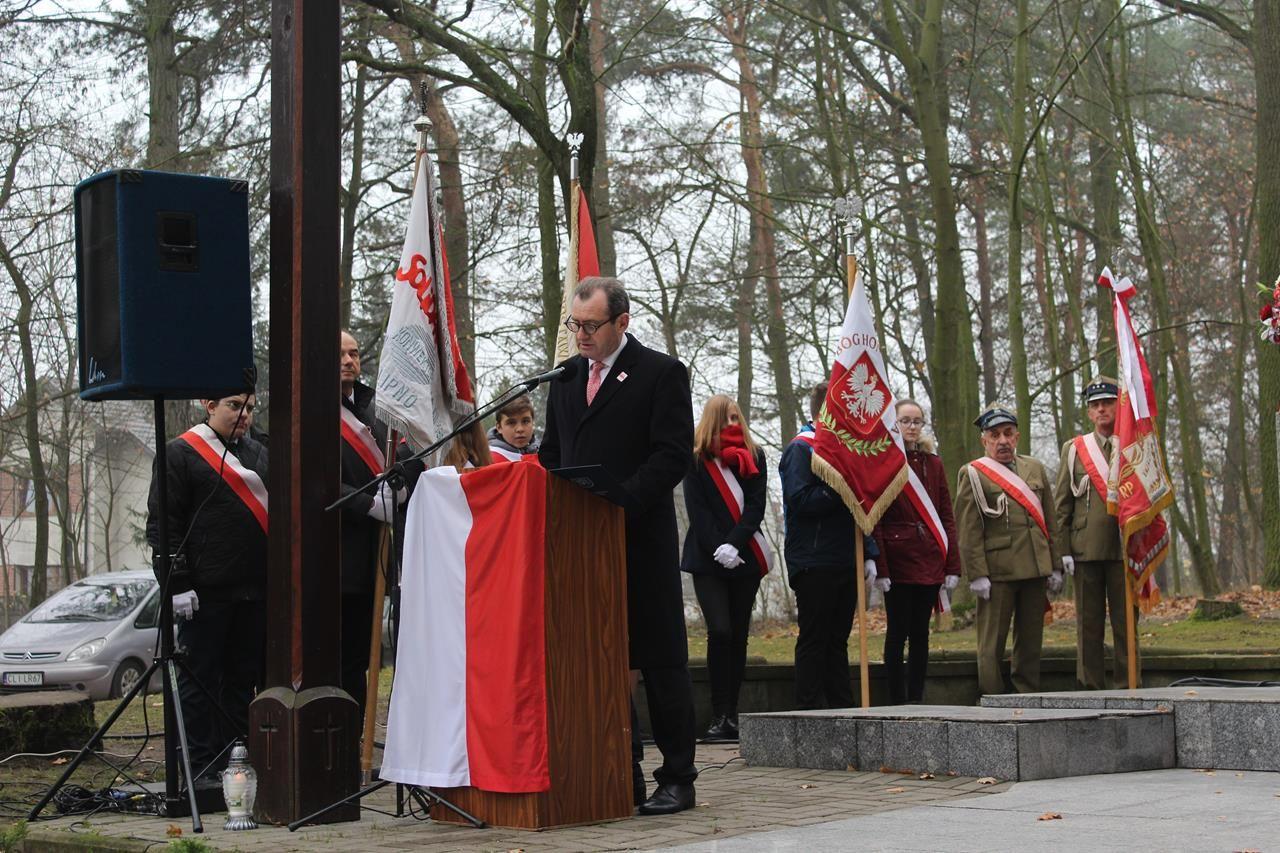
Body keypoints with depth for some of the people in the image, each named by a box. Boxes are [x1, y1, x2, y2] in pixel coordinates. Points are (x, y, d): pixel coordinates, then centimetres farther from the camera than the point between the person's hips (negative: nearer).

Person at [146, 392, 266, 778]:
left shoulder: (259, 455, 18)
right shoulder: (181, 453, -1)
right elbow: (162, 524, -6)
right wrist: (177, 584, -14)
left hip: (255, 591, 6)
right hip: (205, 593, -6)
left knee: (244, 679, 9)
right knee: (200, 681, -1)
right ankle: (201, 772, 3)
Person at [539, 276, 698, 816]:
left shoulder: (661, 373, -3)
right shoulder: (566, 377, 16)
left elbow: (673, 455, -11)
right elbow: (551, 452, 20)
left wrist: (619, 501, -20)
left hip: (641, 539, -6)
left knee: (661, 660, 1)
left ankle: (677, 779, 7)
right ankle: (621, 774, 14)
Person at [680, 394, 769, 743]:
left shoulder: (753, 457, 9)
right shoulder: (696, 460, 2)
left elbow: (756, 505, 0)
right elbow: (697, 511, -4)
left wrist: (734, 544, -13)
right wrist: (719, 550, -14)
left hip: (745, 557, 3)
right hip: (708, 558, -3)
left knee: (738, 636, 3)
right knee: (720, 632, -14)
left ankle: (731, 715, 8)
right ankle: (719, 717, -10)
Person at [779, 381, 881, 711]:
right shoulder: (800, 449, -6)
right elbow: (800, 501, -19)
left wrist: (868, 556, 14)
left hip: (845, 562, 8)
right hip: (814, 564, -8)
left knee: (837, 639, 10)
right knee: (814, 639, -4)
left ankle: (843, 708, 13)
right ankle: (810, 711, -1)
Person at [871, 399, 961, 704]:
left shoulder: (933, 464, 11)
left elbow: (946, 516, 10)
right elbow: (873, 519, -7)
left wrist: (952, 565, 2)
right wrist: (879, 567, -14)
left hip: (930, 562, 4)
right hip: (898, 560, -4)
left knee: (920, 633, 8)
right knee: (898, 631, -1)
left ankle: (917, 700, 13)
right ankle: (897, 702, 3)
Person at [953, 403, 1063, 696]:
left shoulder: (1036, 468, 15)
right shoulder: (972, 474, 1)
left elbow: (1049, 521, 16)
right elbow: (968, 531, -4)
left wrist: (1055, 567, 11)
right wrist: (977, 574, -11)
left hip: (1035, 570, 5)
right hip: (996, 571, -5)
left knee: (1030, 640, 9)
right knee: (992, 644, -2)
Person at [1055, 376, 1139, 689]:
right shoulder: (1074, 449, 10)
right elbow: (1063, 504, 8)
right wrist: (1064, 550, 0)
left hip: (1125, 547, -1)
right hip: (1086, 549, 1)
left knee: (1126, 621, 1)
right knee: (1089, 623, 3)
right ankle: (1091, 687, 8)